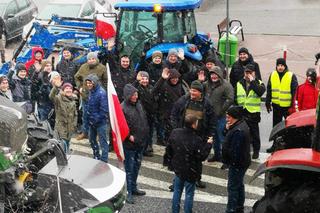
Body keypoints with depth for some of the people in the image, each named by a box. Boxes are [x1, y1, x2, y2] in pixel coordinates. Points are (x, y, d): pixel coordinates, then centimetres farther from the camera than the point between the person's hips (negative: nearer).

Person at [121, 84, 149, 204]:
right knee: (129, 168, 1)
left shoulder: (138, 105, 5)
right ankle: (129, 192, 11)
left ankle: (133, 188, 33)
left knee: (137, 166, 18)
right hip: (129, 144, -7)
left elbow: (144, 120, 15)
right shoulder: (123, 108, -18)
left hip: (140, 142, 7)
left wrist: (144, 134, 10)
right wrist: (129, 136, -19)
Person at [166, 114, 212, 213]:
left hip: (178, 168, 5)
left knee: (177, 191, 19)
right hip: (190, 171, -5)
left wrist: (172, 162, 17)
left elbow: (169, 149, 3)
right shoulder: (196, 140, -27)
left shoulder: (174, 133, -8)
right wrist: (208, 144, -6)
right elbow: (201, 156, -18)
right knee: (189, 194, 9)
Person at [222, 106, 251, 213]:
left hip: (237, 163, -11)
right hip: (242, 161, 11)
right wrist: (227, 129, -9)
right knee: (239, 185, 22)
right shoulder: (242, 124, 4)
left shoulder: (238, 131, -30)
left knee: (233, 187, 1)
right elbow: (230, 137, 9)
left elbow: (234, 151, -30)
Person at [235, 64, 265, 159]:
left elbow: (260, 92, -22)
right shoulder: (239, 84, 9)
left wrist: (252, 81, -18)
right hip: (241, 112, 3)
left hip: (253, 113, -3)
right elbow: (235, 98, 12)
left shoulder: (259, 83, 0)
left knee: (254, 133, 6)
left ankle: (256, 150, 19)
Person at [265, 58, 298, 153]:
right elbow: (269, 90, 11)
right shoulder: (272, 75, 4)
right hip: (276, 105, 4)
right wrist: (268, 103, 9)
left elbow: (295, 92, -7)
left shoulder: (291, 76, -7)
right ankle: (275, 144, 24)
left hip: (288, 106, -4)